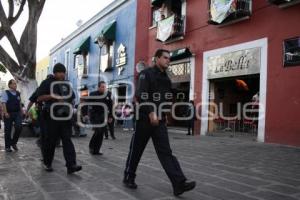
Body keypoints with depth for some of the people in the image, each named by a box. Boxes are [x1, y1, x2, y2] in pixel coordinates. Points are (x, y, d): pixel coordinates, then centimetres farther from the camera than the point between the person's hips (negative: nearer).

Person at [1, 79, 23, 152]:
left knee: (19, 127, -12)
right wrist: (5, 113, -20)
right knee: (8, 130, 3)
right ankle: (7, 146, 16)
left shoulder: (18, 93, 11)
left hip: (17, 113, 4)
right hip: (8, 114, -3)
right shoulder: (5, 93, -3)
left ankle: (14, 142, 10)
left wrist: (22, 111, 12)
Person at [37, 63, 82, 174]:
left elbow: (72, 98, 25)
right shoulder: (47, 83, 2)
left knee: (67, 140, -6)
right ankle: (47, 163, 22)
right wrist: (53, 96, -18)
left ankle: (71, 165, -13)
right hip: (51, 116, -4)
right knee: (50, 141, 4)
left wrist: (68, 102, 4)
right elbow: (39, 98, -6)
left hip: (65, 116, 4)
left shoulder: (67, 84, 17)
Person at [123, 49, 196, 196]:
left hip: (159, 120, 6)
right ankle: (128, 178, 24)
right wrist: (151, 113, -28)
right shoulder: (146, 74, -7)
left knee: (166, 152, -3)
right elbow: (141, 96, -20)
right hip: (145, 119, -6)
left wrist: (164, 115, 19)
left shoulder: (166, 78, 15)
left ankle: (179, 184, -10)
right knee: (136, 150, 6)